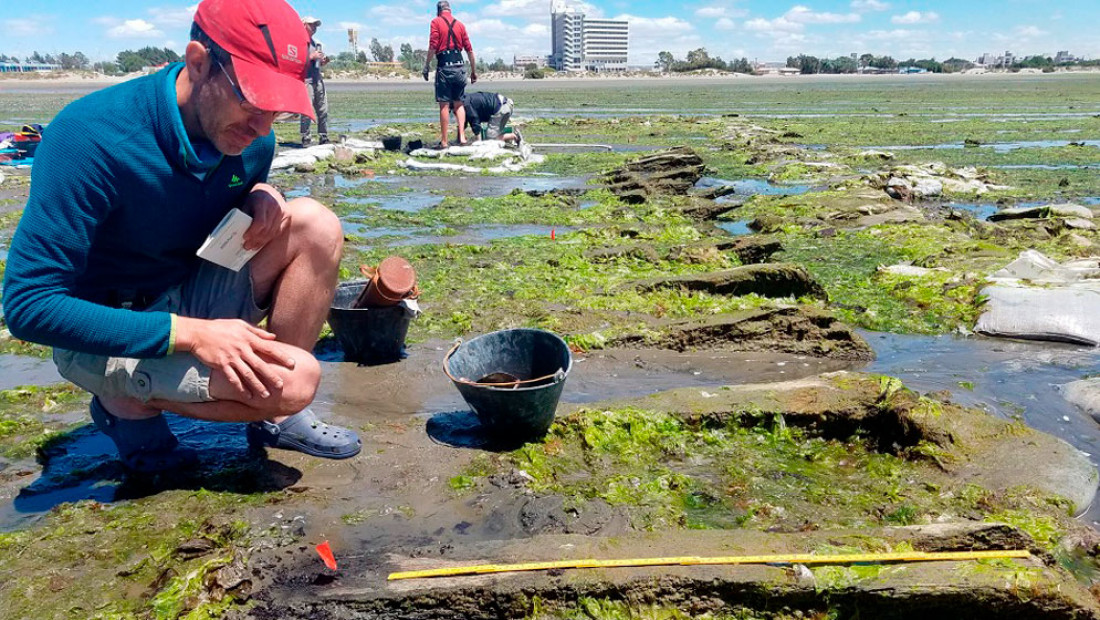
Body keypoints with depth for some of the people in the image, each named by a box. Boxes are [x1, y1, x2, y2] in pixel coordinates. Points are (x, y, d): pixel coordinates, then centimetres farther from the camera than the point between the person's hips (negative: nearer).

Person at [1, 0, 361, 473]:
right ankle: (129, 404, 0)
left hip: (192, 300, 7)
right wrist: (189, 334, -33)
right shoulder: (91, 136, -28)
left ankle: (276, 417, -4)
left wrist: (260, 197, -12)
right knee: (293, 381, -27)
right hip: (110, 336, -6)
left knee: (315, 224, -15)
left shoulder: (251, 140, -8)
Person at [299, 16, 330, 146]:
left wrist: (324, 61, 5)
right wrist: (312, 57, -14)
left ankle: (323, 138, 12)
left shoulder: (317, 43, 21)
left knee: (323, 111, 6)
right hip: (306, 80, -7)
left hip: (318, 80, 7)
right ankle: (305, 139, -6)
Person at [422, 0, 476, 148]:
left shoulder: (436, 22, 1)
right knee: (458, 103, 14)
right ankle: (462, 136, 1)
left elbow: (433, 46, -10)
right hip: (460, 66, 4)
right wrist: (474, 71, 16)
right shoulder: (460, 24, 13)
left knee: (444, 105, -1)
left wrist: (426, 66, -4)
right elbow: (469, 49, 10)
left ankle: (444, 141, 0)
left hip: (444, 67, -4)